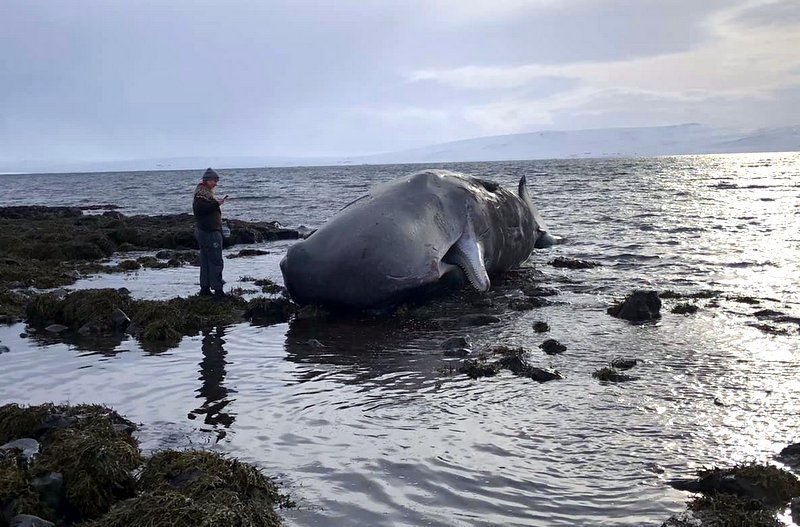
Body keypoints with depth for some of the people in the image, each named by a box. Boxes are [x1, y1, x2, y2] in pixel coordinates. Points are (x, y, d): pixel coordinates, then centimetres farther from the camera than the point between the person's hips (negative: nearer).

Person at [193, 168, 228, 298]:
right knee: (216, 262, -8)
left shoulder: (205, 192, 17)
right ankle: (218, 290, -6)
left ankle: (205, 288, 21)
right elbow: (199, 207, -29)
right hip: (210, 232, -11)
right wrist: (216, 203, -27)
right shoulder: (202, 192, -15)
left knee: (205, 261, 14)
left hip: (204, 231, 11)